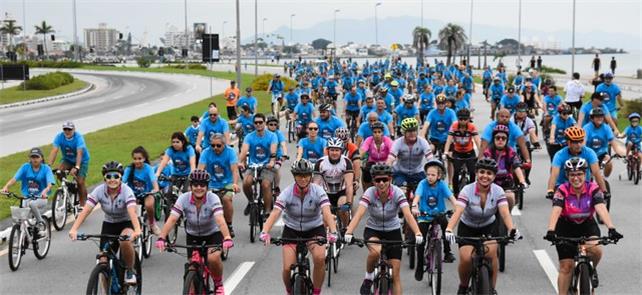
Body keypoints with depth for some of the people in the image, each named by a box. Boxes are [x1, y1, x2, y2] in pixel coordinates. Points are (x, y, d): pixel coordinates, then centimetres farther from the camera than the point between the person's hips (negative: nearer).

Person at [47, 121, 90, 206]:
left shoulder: (78, 137, -28)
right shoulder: (59, 137, -18)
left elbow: (79, 153, -39)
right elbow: (54, 151, -27)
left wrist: (76, 168, -52)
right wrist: (49, 165, -40)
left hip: (81, 161, -3)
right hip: (67, 160, 3)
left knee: (80, 182, -15)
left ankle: (83, 204, -1)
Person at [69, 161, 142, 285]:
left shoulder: (126, 191, -24)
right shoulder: (99, 190, -17)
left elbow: (132, 212, -40)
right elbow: (85, 211, -26)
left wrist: (137, 231, -58)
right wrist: (74, 229, -42)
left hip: (126, 223, -3)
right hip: (108, 224, 3)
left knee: (125, 241, -36)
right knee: (105, 262, -6)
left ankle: (130, 270, -10)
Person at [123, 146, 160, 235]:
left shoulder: (148, 168, -15)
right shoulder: (129, 169, -10)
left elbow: (154, 181, -27)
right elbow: (122, 182, -19)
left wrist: (156, 189, -48)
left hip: (147, 193, -2)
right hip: (134, 194, 2)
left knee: (149, 205, -34)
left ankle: (152, 223, -3)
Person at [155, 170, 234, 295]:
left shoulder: (213, 198, -25)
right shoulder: (183, 199, -21)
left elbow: (220, 220, -39)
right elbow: (172, 219, -29)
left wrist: (227, 238, -55)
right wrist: (161, 238, -43)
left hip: (213, 234, -2)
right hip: (193, 236, 2)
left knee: (213, 258, -27)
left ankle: (218, 284, 0)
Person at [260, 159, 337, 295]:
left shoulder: (318, 191, -18)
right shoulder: (287, 193, -18)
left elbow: (327, 212, -31)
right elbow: (275, 213, -30)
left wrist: (333, 232, -48)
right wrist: (264, 232, -47)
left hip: (315, 229, -1)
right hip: (291, 230, 1)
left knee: (320, 258, -29)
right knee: (288, 268, -14)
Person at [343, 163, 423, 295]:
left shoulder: (397, 193, -20)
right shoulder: (369, 193, -21)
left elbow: (408, 215, -32)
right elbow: (359, 214, -33)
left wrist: (418, 233, -49)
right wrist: (348, 232, -50)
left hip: (393, 231, 1)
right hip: (373, 230, -1)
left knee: (395, 274, -4)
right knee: (375, 251, -35)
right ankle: (368, 278, -8)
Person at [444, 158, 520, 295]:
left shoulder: (498, 191, -19)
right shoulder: (467, 190, -25)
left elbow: (505, 213, -32)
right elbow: (457, 212, -38)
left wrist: (512, 229, -52)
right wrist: (449, 230, -56)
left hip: (489, 227, 1)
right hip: (467, 227, -1)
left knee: (491, 252, -25)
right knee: (466, 258, -20)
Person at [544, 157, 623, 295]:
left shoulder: (593, 189, -18)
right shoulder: (562, 190, -21)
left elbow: (601, 209, -32)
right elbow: (555, 211, -33)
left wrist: (611, 228, -47)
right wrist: (550, 231, -50)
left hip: (587, 225, 0)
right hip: (566, 227, 0)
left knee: (596, 250, -28)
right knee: (566, 266, -3)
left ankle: (591, 270, 5)